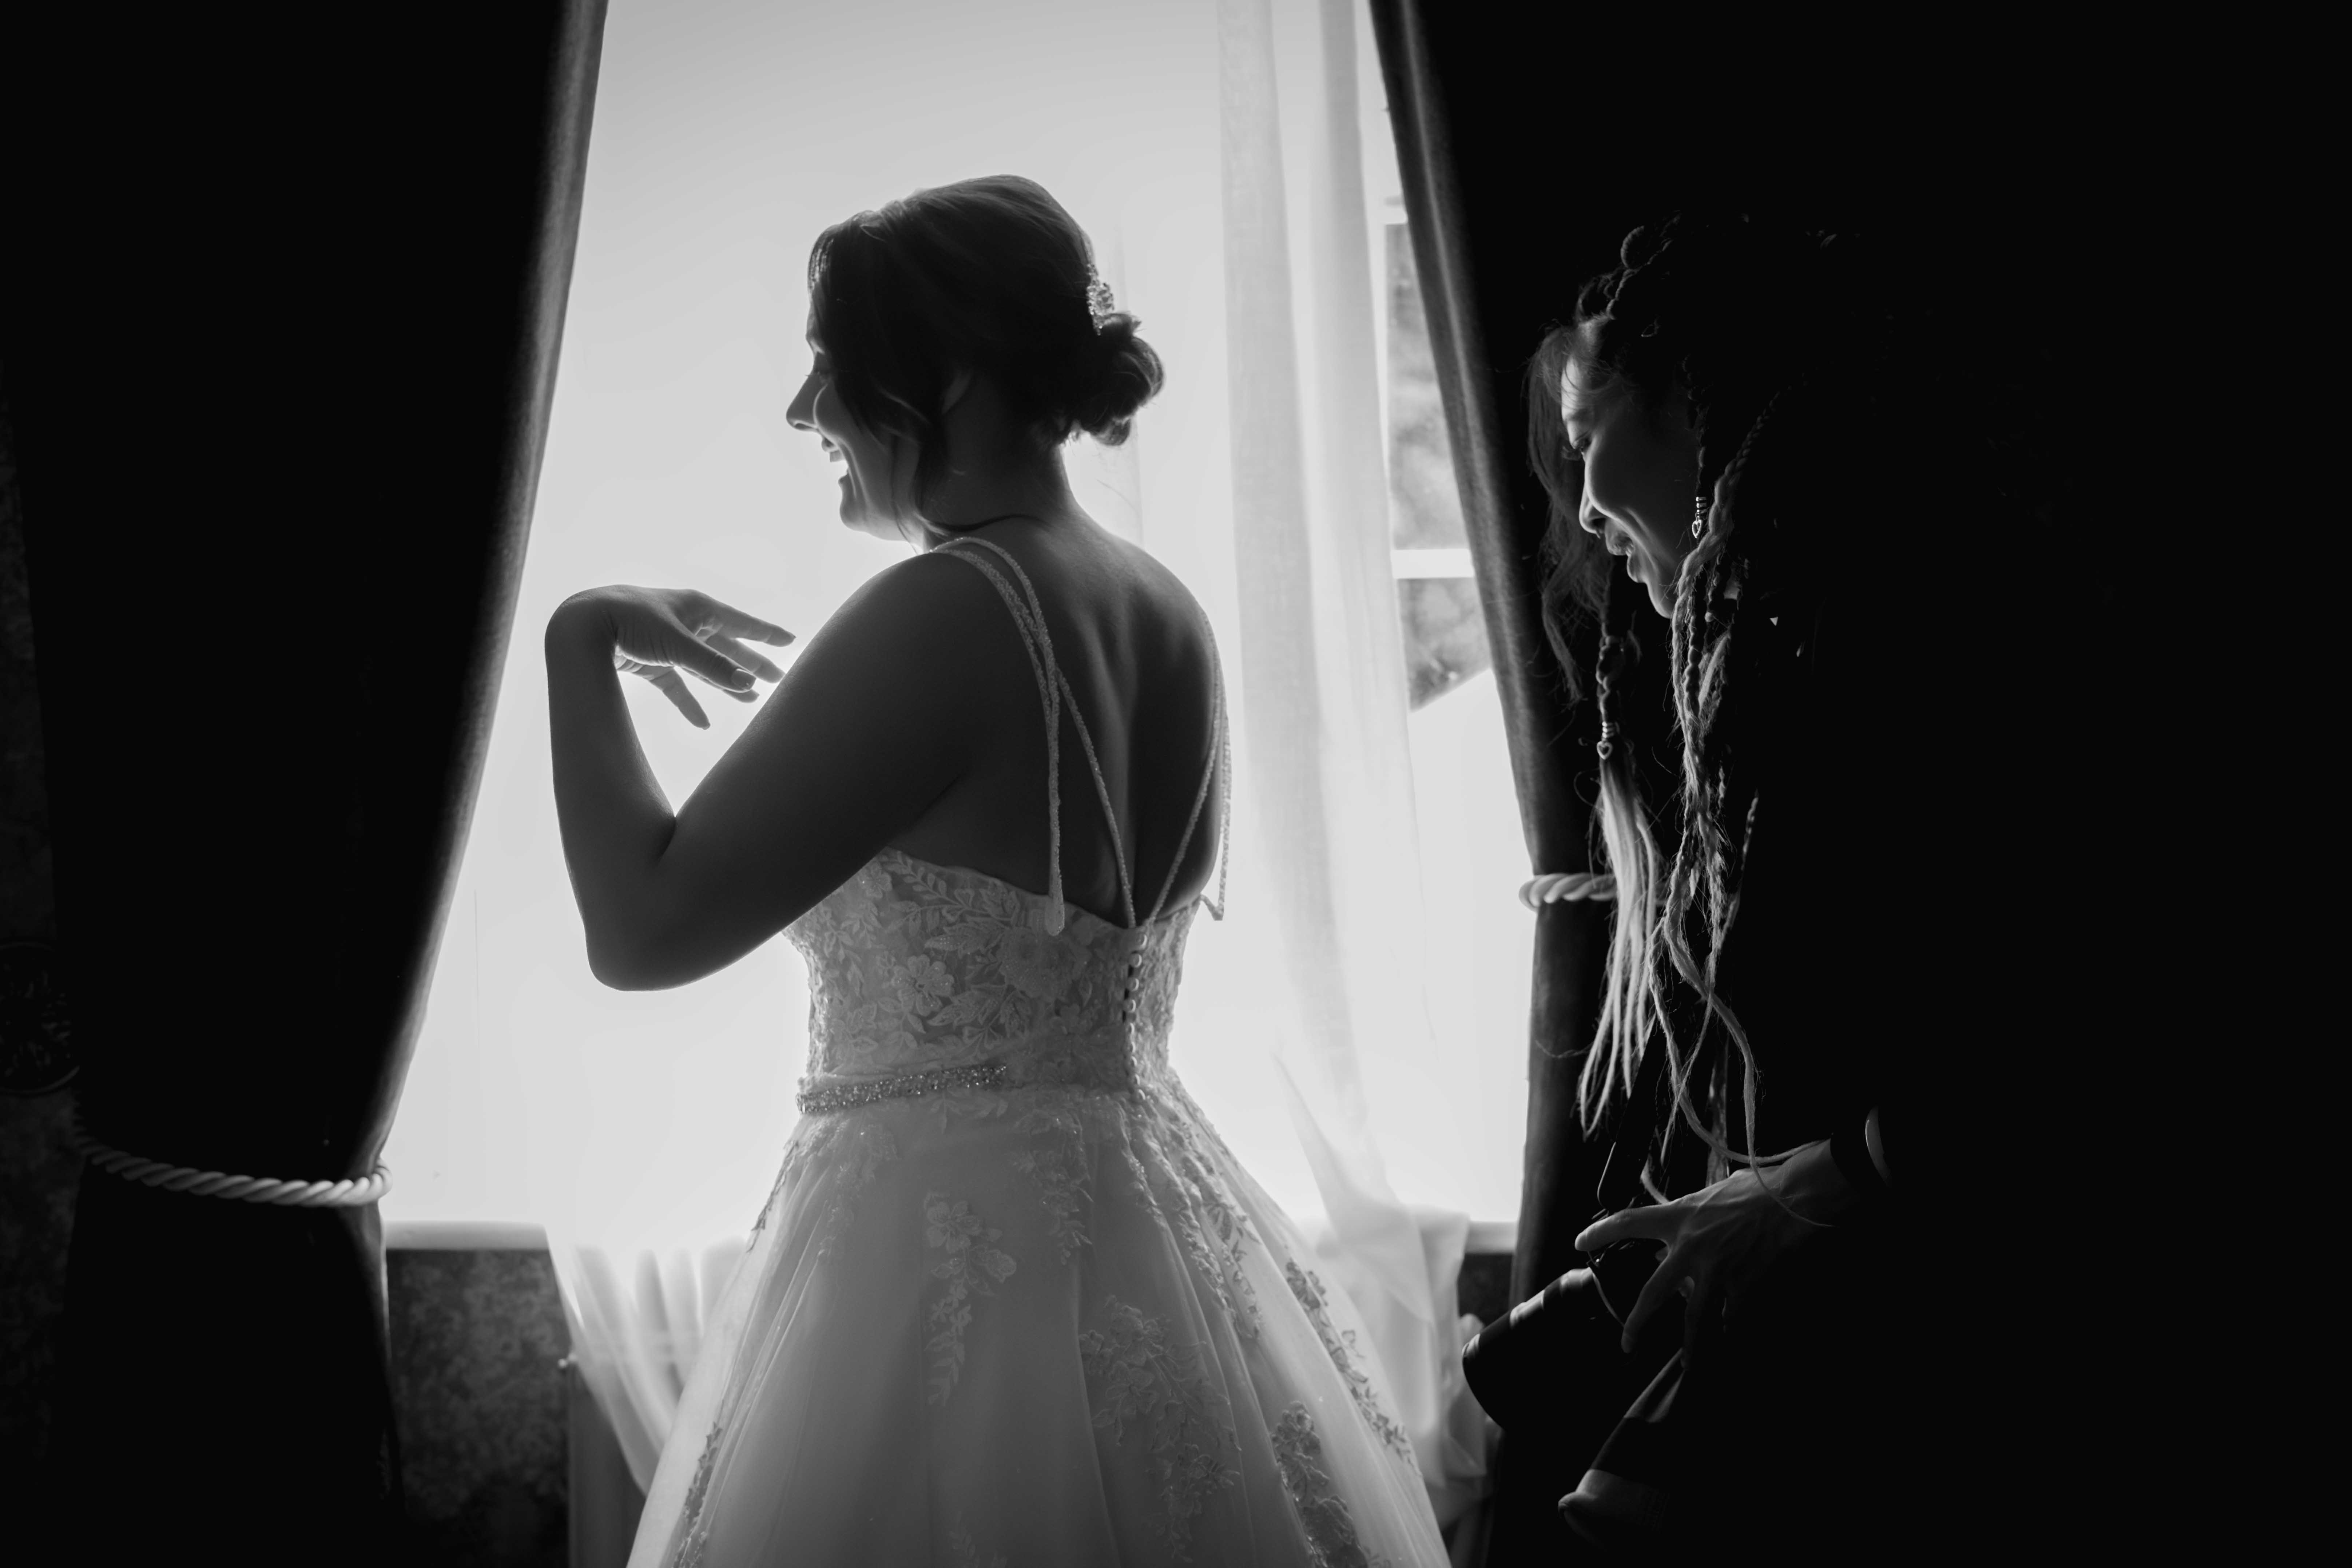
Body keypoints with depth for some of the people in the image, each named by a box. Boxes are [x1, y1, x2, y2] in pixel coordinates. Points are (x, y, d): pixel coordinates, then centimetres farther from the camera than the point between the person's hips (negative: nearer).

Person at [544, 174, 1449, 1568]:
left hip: (951, 1244, -8)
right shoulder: (1167, 614, 8)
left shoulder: (944, 614, -18)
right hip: (1149, 1222, 8)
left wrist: (582, 642, -7)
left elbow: (643, 931, -20)